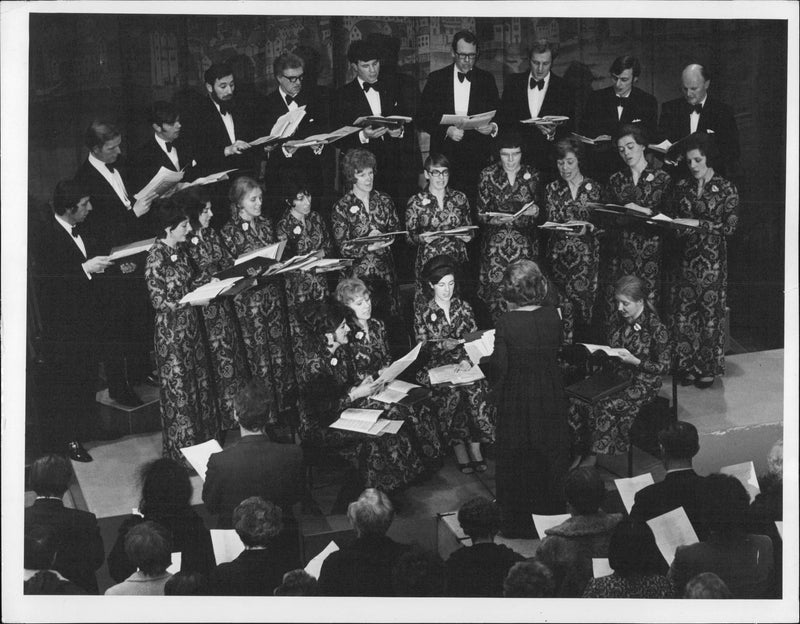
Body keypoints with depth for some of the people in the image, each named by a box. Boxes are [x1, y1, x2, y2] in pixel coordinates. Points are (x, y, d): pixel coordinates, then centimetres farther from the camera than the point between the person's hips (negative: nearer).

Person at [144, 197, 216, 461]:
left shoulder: (180, 249, 6)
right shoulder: (156, 256, -18)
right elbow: (159, 299, -18)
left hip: (190, 326, 8)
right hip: (171, 329, -8)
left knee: (198, 379, 12)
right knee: (178, 387, 0)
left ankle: (200, 439, 23)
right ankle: (181, 449, 10)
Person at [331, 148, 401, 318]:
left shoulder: (383, 200, 7)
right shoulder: (342, 207, -5)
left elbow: (396, 230, 10)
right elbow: (344, 247, -8)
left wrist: (382, 237, -11)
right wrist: (369, 247, -22)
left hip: (385, 270, 4)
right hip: (358, 272, -4)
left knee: (390, 314, 4)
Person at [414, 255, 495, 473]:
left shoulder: (464, 307, 11)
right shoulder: (422, 314, 6)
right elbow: (424, 348, -2)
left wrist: (467, 359, -16)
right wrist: (458, 342, -15)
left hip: (464, 365, 2)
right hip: (436, 367, -1)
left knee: (476, 388, -30)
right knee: (451, 391, -32)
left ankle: (474, 445, -23)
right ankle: (459, 447, -23)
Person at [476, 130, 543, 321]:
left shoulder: (532, 175, 5)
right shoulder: (488, 175, 1)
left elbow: (539, 215, 13)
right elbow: (481, 214, 1)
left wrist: (535, 212, -11)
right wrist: (501, 218, -18)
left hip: (525, 244, 1)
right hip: (495, 246, -1)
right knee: (497, 290, -5)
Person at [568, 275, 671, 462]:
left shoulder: (656, 329, -14)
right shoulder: (617, 322, 5)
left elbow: (664, 367, -10)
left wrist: (635, 361, -21)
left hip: (643, 383, -6)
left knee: (605, 407, -31)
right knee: (577, 400, -19)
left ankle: (591, 459, -17)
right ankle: (578, 454, -13)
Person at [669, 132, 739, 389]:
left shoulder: (725, 189, -4)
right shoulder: (682, 186, 9)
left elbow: (729, 227, -9)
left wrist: (698, 224, -17)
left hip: (713, 258, -4)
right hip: (686, 256, 4)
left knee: (710, 311, 0)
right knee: (684, 311, 2)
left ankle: (710, 367, 11)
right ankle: (688, 365, 13)